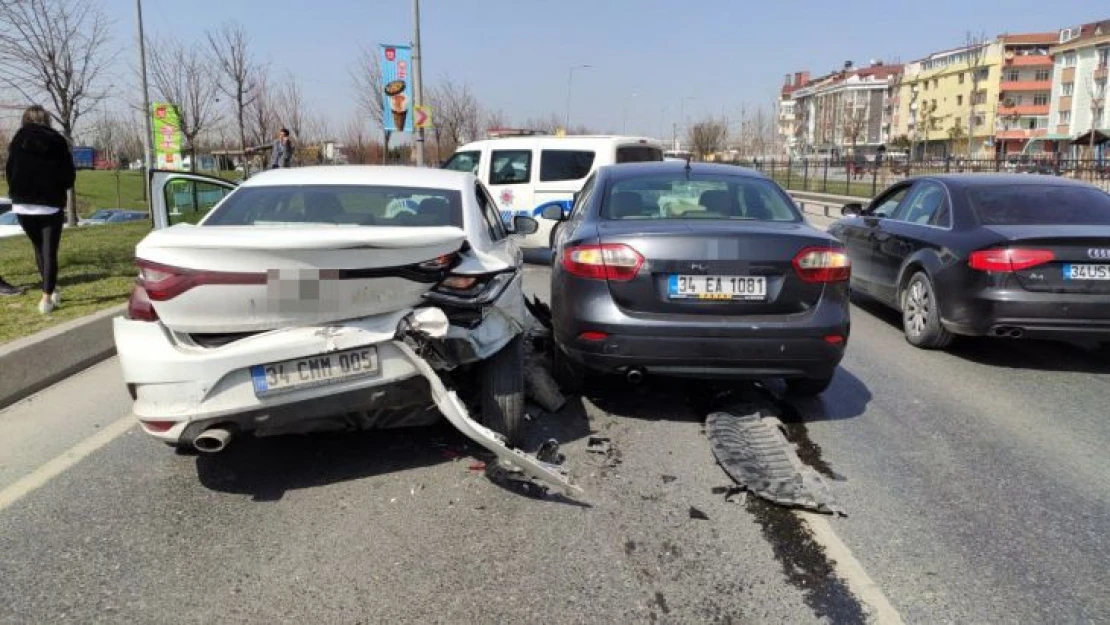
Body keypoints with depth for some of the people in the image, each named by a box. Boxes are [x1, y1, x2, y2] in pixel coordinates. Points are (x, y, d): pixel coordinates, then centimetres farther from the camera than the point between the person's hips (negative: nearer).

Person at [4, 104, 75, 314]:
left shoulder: (18, 140, 2)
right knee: (49, 251, 3)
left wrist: (17, 193, 15)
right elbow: (69, 176, -1)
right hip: (51, 205, -2)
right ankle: (47, 298, -2)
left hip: (23, 205, 2)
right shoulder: (57, 141, -1)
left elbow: (10, 172, 0)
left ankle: (52, 291, 23)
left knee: (39, 248, 18)